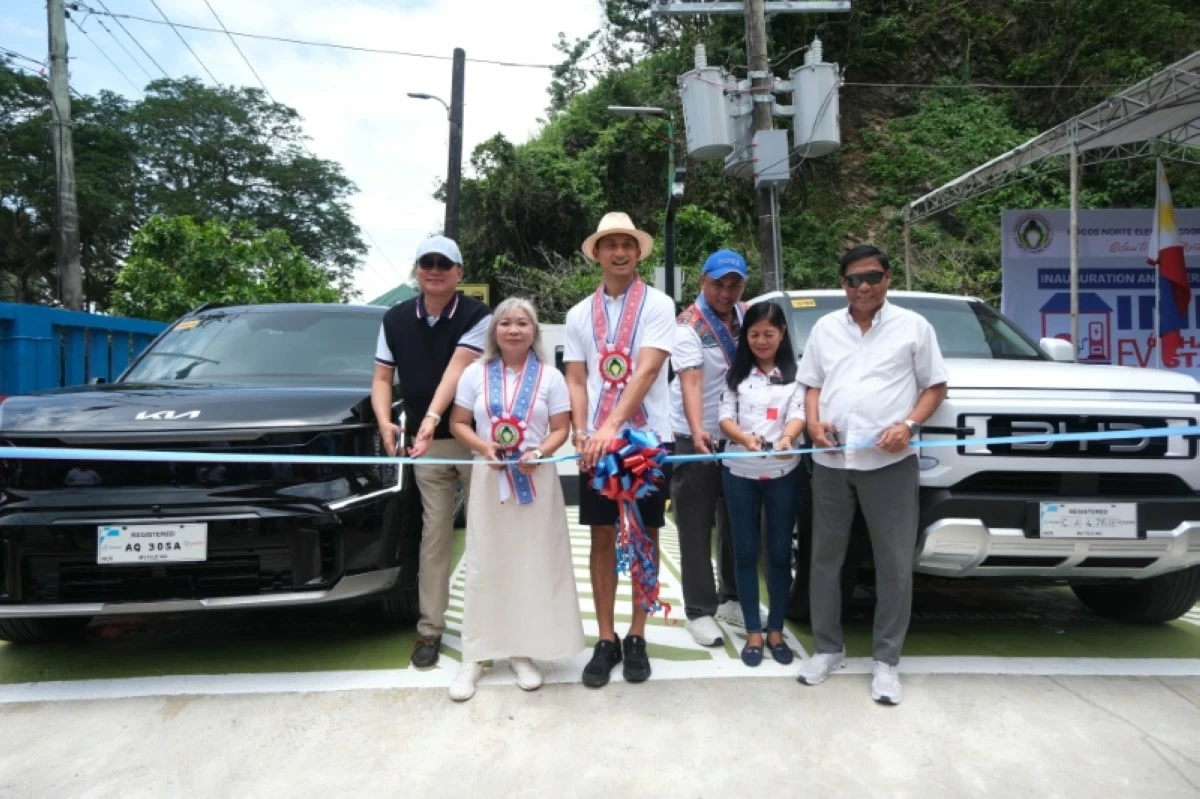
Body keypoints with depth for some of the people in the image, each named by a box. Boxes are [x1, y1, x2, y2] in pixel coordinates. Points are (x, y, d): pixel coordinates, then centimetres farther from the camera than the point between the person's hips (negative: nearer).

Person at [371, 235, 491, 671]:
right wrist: (385, 422, -11)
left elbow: (456, 369, -20)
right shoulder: (395, 319, 6)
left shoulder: (477, 315, -6)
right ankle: (430, 628, 14)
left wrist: (432, 418, -33)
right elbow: (382, 377, 8)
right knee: (435, 533, 6)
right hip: (427, 442, 2)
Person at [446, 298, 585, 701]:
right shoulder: (475, 373, 5)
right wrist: (483, 446, -13)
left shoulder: (550, 377, 3)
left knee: (532, 565, 2)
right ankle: (475, 656, 12)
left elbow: (561, 428, 2)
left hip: (536, 480, 0)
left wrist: (540, 452, -17)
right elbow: (458, 423, 6)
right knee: (484, 567, 3)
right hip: (488, 479, 1)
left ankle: (522, 651, 16)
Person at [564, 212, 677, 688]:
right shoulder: (579, 315, 9)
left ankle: (636, 637, 20)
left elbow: (647, 371, -15)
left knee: (645, 536, 7)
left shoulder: (658, 305, -3)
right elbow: (575, 380, 7)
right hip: (595, 440, 3)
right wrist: (581, 432, -10)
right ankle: (606, 639, 18)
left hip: (648, 437, -2)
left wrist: (612, 426, -25)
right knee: (602, 538, 6)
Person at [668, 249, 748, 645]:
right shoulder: (688, 326, -15)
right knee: (696, 528, 2)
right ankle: (699, 611, 11)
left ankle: (731, 597, 32)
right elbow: (691, 380, -26)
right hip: (696, 438, -6)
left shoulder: (745, 316, 4)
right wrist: (697, 431, -40)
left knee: (734, 522, 16)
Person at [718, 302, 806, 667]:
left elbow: (799, 416, -10)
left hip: (783, 473, -1)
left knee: (780, 553, 6)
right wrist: (745, 438, -25)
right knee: (746, 552, 5)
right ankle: (753, 632, 16)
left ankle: (776, 631, 19)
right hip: (740, 472, 1)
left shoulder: (794, 374, 4)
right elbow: (725, 419, -3)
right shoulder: (737, 374, 7)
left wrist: (786, 438, -33)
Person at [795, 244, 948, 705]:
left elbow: (935, 386, 6)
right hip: (830, 461, 3)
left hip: (890, 461, -3)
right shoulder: (825, 328, 14)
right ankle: (827, 649, 24)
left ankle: (886, 660, 15)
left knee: (895, 563, 1)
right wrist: (813, 422, -4)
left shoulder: (913, 326, 5)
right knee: (826, 557, 9)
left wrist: (909, 426, -12)